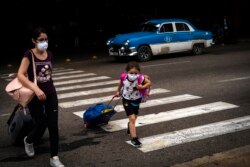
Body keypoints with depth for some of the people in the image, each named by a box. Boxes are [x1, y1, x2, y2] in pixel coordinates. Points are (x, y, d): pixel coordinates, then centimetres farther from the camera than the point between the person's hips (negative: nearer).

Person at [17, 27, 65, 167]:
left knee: (53, 126, 0)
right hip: (35, 95, -4)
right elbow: (20, 75, -21)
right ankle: (28, 141, 37)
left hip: (51, 93, 4)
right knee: (40, 127, 1)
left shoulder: (50, 55, 3)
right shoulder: (29, 55, -13)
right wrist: (36, 89, -31)